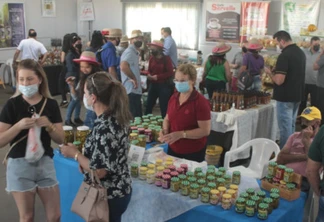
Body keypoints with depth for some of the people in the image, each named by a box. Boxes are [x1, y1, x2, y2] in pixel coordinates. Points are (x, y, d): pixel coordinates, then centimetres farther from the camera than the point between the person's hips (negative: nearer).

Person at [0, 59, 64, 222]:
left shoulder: (51, 104, 0)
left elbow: (60, 139, 2)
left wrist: (49, 126, -16)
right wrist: (18, 126, -24)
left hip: (45, 162, 2)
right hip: (20, 164, -2)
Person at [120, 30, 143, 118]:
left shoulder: (134, 52, 17)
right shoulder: (130, 52, -15)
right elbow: (123, 67, -35)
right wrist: (133, 78, -24)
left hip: (135, 90, 11)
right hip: (131, 90, -10)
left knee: (137, 117, 16)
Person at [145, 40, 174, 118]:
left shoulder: (166, 59, -7)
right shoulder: (152, 58, 8)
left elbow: (170, 73, -12)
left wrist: (157, 77, -19)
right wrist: (149, 75, -7)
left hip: (163, 85, -5)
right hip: (153, 85, 5)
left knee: (164, 107, 1)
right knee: (148, 105, 8)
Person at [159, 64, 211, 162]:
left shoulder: (200, 102, -17)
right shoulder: (173, 97, 2)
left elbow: (205, 130, -19)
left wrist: (181, 134, -25)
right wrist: (165, 131, -6)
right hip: (173, 149, 6)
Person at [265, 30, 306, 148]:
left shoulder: (284, 56, -20)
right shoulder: (301, 53, 8)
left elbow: (279, 80, -24)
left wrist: (269, 72, -6)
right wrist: (277, 71, 18)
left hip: (285, 97, -9)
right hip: (297, 95, 9)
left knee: (285, 127, 0)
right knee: (291, 125, 18)